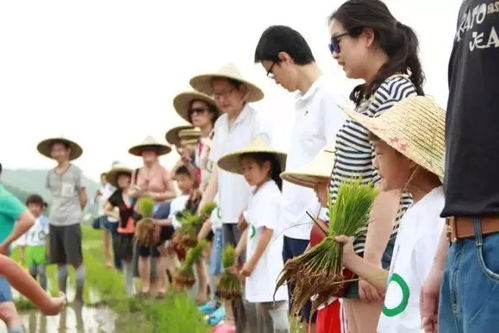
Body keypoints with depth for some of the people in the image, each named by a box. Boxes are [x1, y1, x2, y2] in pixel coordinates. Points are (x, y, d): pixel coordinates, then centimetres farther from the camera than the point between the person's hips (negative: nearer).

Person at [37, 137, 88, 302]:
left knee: (76, 260, -4)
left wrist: (74, 213, 8)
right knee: (60, 261, 10)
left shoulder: (75, 171, -4)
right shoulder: (50, 174, 9)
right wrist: (58, 212, 8)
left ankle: (79, 296, 3)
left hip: (71, 222, -5)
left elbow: (84, 198, 1)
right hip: (54, 221, 5)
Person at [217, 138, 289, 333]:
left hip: (270, 263, -10)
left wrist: (252, 262, -17)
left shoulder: (270, 195, -16)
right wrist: (237, 253, 13)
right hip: (259, 262, 10)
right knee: (262, 308, 16)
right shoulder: (256, 193, 14)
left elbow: (267, 231, -19)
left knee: (274, 307, -9)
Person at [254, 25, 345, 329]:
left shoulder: (328, 97, -11)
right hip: (295, 226, 9)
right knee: (304, 315, 13)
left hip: (315, 228, -9)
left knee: (319, 315, -4)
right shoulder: (303, 102, 15)